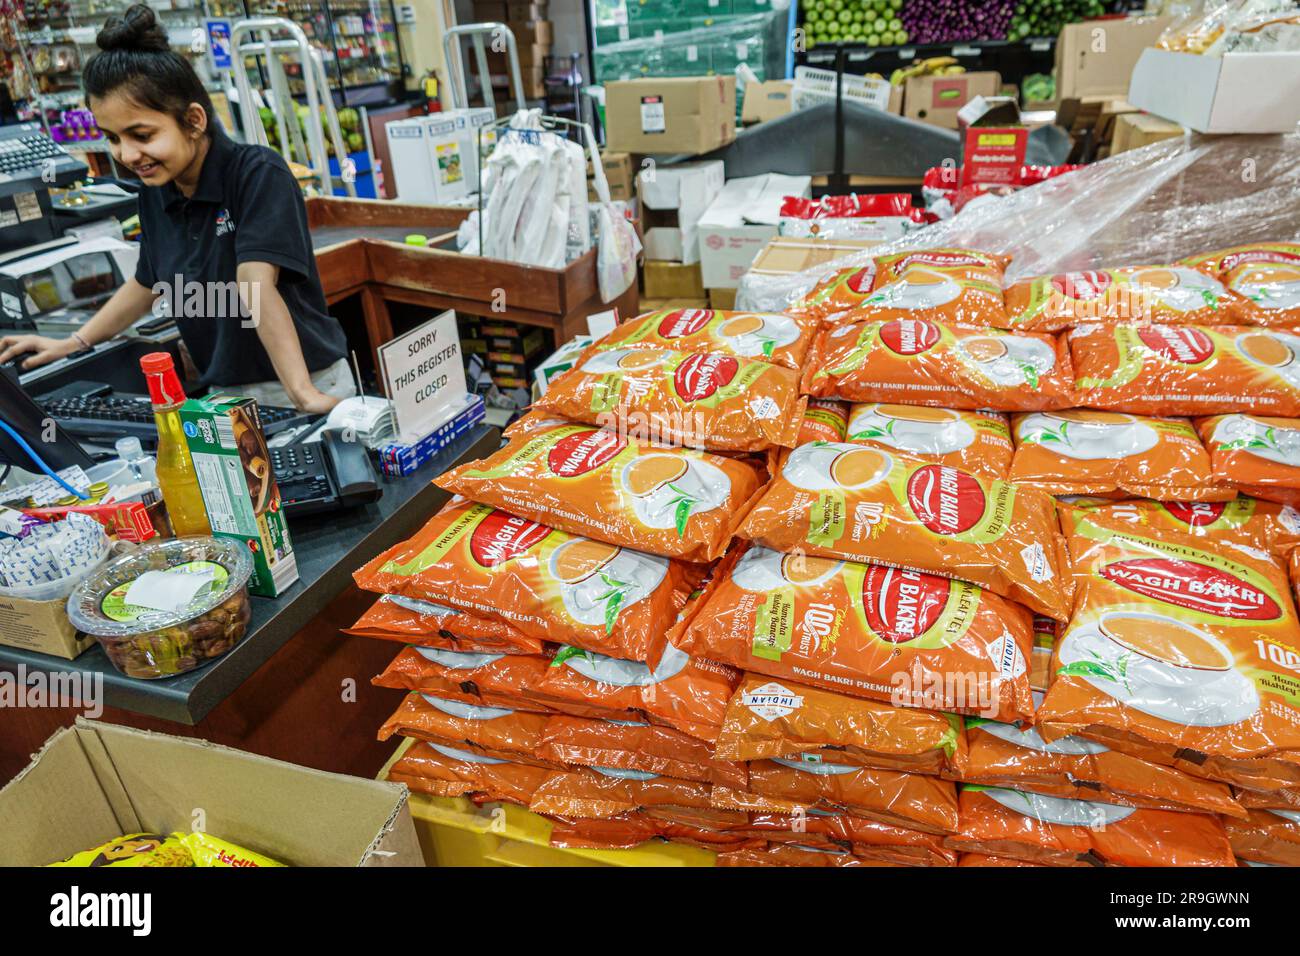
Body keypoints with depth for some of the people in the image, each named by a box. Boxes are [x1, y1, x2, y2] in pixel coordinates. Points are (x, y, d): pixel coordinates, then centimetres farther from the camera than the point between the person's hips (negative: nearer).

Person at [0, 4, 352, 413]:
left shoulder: (259, 174, -14)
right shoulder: (155, 190, 5)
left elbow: (256, 285, -26)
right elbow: (148, 282, 20)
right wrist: (73, 344, 19)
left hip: (310, 384, -6)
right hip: (225, 394, 6)